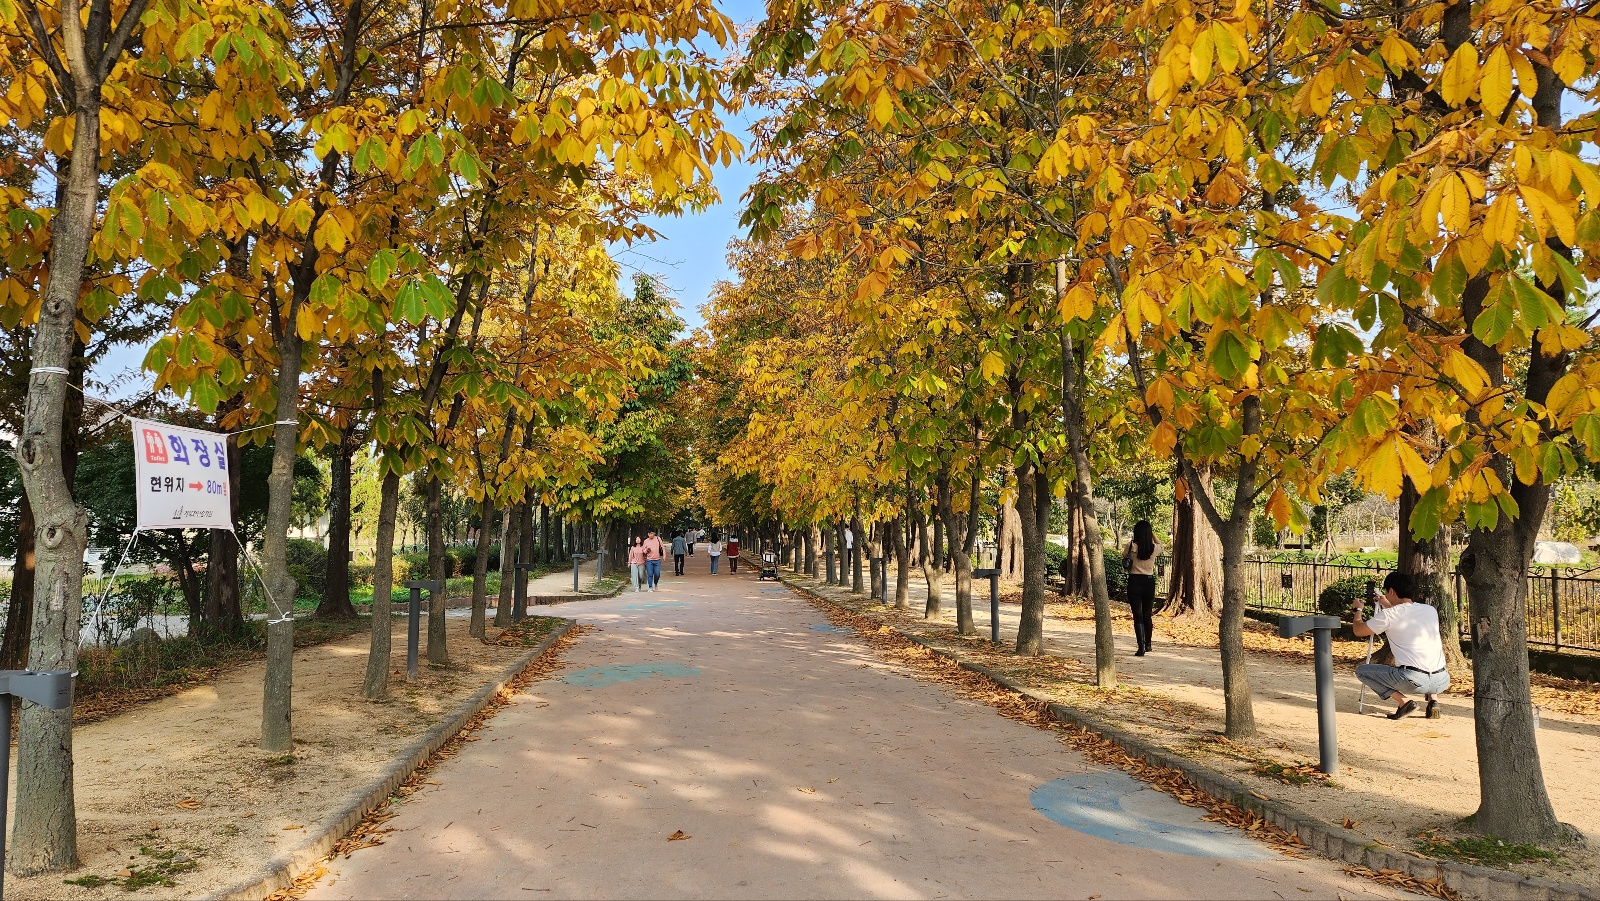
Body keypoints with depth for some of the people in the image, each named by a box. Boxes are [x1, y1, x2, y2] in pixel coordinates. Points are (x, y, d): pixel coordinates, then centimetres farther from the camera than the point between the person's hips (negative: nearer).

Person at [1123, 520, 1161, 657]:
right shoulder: (1154, 548, -4)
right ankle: (1148, 645, 33)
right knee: (1148, 615, 18)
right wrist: (1153, 533, 27)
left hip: (1134, 582, -2)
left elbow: (1124, 556, 10)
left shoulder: (1131, 546, -11)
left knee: (1138, 616, -1)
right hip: (1149, 582, 3)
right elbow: (1160, 545, 21)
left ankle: (1141, 647, -10)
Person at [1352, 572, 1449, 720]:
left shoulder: (1388, 615, -4)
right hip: (1442, 681, 6)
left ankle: (1403, 701, -1)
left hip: (1413, 681, -6)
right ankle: (1433, 700, 17)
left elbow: (1358, 631, 9)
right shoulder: (1431, 610, 13)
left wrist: (1357, 610, 27)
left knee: (1361, 670, 12)